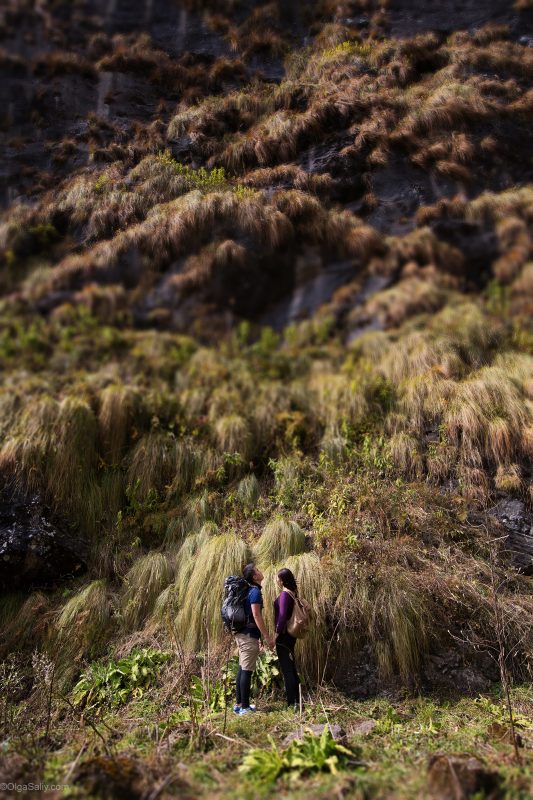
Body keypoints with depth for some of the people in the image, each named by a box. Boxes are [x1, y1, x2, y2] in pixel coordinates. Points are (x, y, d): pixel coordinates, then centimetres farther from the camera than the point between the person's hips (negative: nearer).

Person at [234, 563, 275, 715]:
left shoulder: (248, 590, 13)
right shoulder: (255, 591, -15)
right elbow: (256, 616, -21)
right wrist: (267, 637, -18)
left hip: (242, 633, 9)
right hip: (249, 635, -9)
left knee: (242, 669, 13)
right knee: (247, 671, -4)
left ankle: (239, 704, 19)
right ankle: (244, 707, 0)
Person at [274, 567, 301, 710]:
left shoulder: (284, 594, -17)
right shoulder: (292, 593, 9)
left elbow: (282, 616, -23)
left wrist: (277, 633, -17)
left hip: (284, 635, -9)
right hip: (290, 635, 9)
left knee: (287, 669, -2)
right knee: (291, 668, 16)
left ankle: (291, 703, 4)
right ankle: (296, 700, 24)